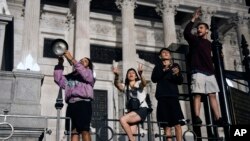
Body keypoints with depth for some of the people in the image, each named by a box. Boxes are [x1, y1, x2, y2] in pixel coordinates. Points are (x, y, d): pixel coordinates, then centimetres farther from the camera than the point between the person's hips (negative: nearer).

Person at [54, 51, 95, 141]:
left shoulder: (89, 73, 15)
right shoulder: (69, 77, 25)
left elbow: (84, 74, -8)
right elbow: (58, 79, 13)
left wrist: (72, 59, -12)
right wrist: (60, 64, 4)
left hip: (83, 103, -4)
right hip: (71, 104, 4)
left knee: (85, 130, -13)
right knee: (74, 132, 0)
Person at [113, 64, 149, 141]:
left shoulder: (139, 83, 5)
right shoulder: (125, 86, 12)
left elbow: (144, 83, -20)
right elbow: (117, 84, -10)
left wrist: (140, 74, -41)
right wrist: (116, 75, -32)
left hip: (142, 109, -4)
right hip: (132, 110, 4)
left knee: (122, 119, -25)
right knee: (131, 134, -5)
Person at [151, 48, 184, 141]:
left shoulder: (175, 66, 16)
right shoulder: (159, 65, 14)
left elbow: (180, 81, 7)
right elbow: (154, 78, 0)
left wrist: (177, 74, -14)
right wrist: (164, 69, -13)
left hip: (173, 96, 1)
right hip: (162, 97, -1)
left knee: (178, 124, -9)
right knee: (166, 124, -3)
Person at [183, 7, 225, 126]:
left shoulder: (209, 44, 21)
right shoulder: (194, 40, 8)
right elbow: (186, 33, -12)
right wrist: (194, 18, -13)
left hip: (210, 73, 5)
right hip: (198, 72, -5)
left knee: (213, 95, 0)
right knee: (197, 95, -12)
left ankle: (218, 119, -2)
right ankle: (197, 118, -18)